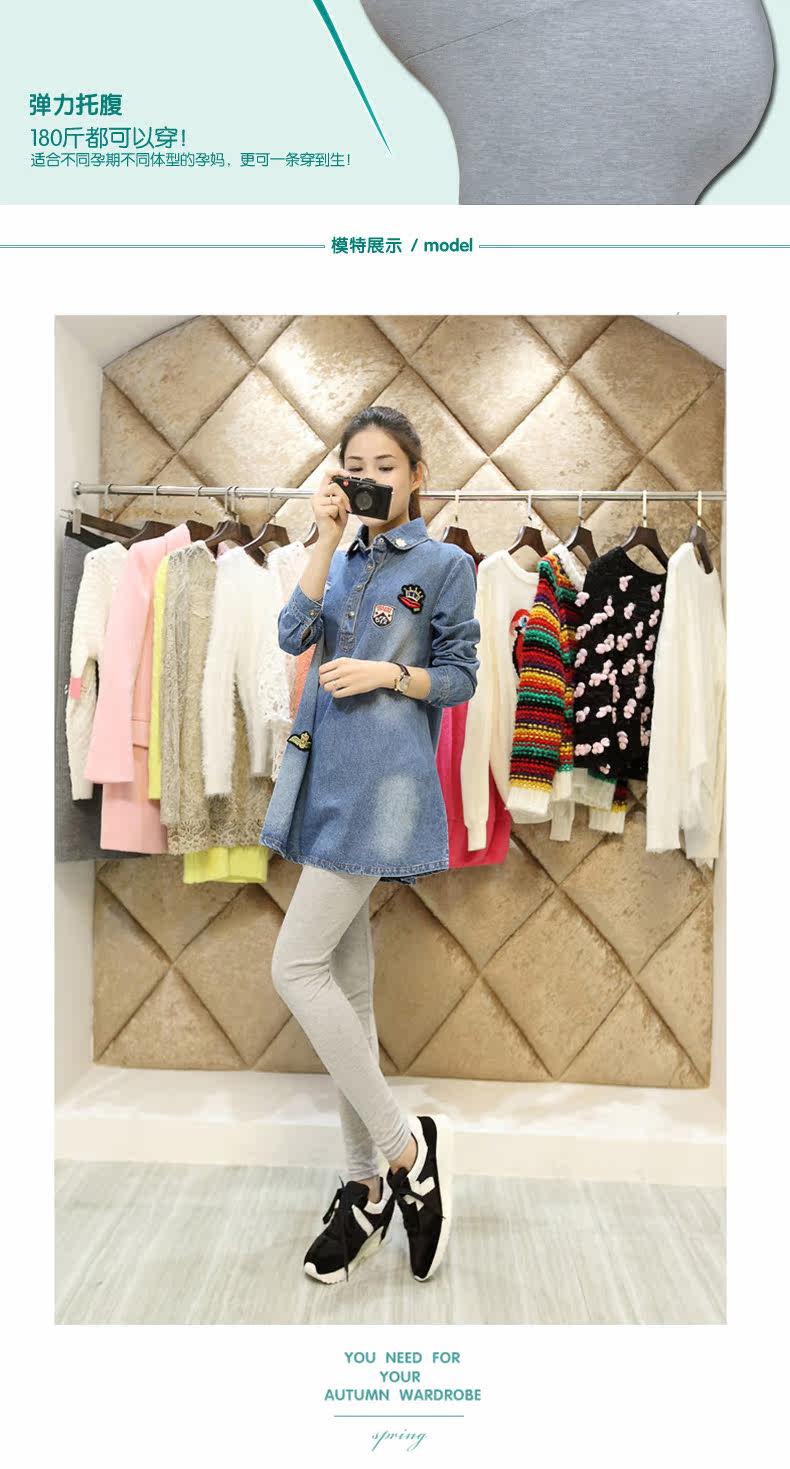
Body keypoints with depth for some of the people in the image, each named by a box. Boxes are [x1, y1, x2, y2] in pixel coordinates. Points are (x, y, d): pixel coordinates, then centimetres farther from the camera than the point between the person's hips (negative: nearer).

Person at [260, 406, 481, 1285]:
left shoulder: (445, 564, 1)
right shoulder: (342, 559, 17)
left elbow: (459, 677, 1)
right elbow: (295, 635, 0)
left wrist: (390, 672, -15)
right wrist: (328, 538, -5)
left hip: (383, 784, -7)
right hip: (326, 776, 7)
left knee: (297, 966, -12)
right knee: (347, 980, 10)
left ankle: (407, 1147, 5)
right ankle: (369, 1187, 24)